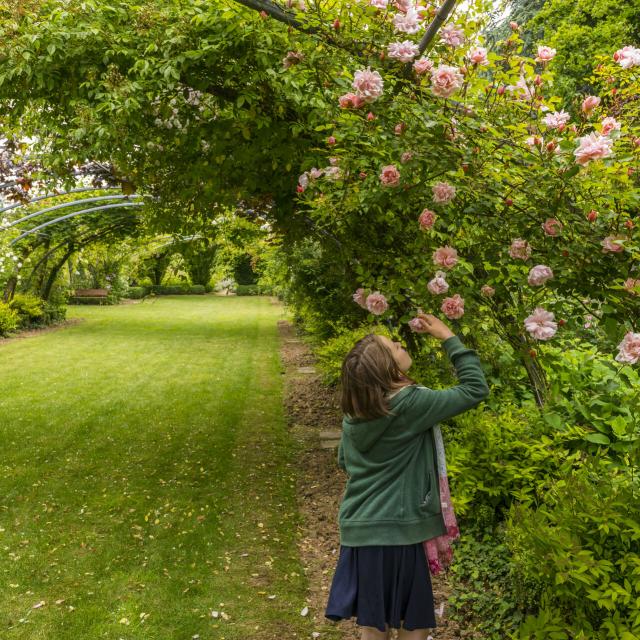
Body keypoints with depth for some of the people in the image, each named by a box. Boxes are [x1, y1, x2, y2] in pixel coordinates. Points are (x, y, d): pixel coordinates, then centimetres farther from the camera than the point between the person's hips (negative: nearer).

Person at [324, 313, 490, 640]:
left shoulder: (354, 410, 3)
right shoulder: (412, 404, -18)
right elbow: (476, 389, -11)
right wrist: (449, 338, -4)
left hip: (359, 528, 6)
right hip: (397, 529, -6)